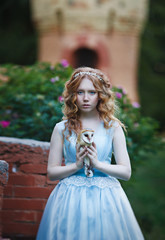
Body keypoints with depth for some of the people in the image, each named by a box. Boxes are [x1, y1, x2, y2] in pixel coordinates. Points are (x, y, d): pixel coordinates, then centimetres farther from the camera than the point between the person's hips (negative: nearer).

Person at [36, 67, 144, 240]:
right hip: (71, 198, 0)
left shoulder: (113, 127, 4)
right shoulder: (62, 128, 4)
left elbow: (126, 172, 1)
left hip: (105, 197, 0)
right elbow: (51, 172, 4)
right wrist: (76, 165, -12)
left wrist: (98, 164, -13)